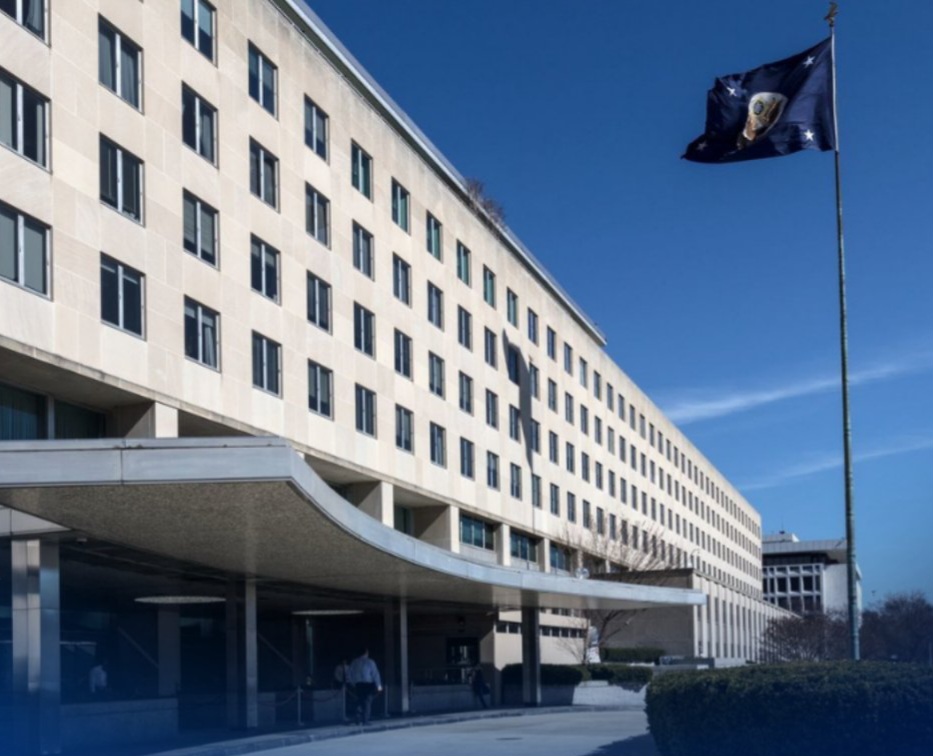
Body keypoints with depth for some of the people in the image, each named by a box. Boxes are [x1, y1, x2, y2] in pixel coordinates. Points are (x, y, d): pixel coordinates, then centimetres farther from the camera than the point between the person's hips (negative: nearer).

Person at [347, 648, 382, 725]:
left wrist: (353, 684, 19)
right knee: (367, 702, -1)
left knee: (359, 702, 10)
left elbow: (351, 674, 9)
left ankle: (358, 720, 5)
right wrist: (378, 685, 0)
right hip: (368, 684, -4)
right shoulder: (370, 662, -7)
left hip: (358, 685, 4)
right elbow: (375, 674, -5)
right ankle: (365, 720, -5)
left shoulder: (354, 662, 5)